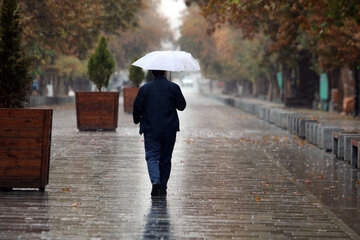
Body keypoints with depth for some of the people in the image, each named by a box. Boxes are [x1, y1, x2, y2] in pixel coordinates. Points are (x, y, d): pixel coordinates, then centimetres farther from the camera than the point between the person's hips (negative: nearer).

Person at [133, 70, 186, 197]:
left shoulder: (145, 89, -3)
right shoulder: (173, 87, -3)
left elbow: (137, 107, -1)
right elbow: (182, 106, 4)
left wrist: (137, 120, 19)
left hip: (151, 129, -1)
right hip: (169, 130, 1)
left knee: (152, 156, -1)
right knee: (165, 159, 11)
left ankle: (155, 181, -26)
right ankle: (163, 188, 15)